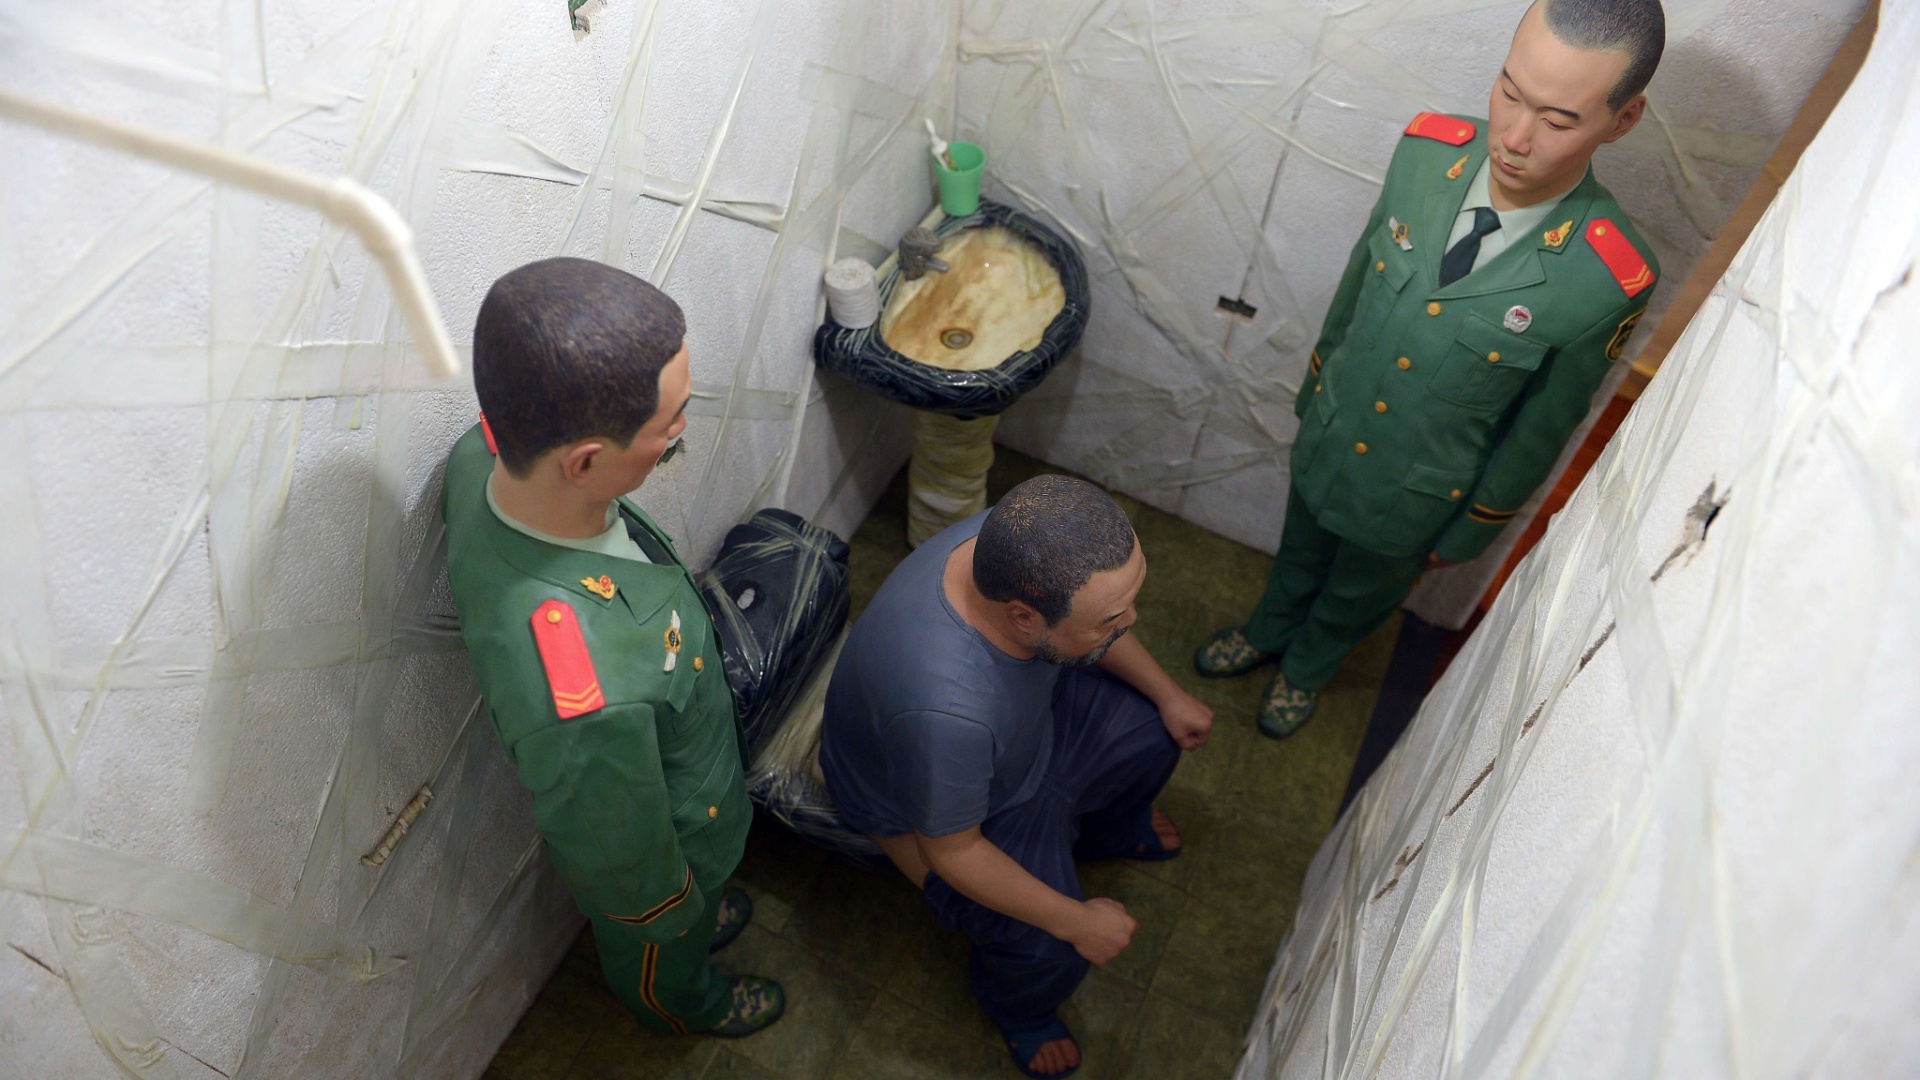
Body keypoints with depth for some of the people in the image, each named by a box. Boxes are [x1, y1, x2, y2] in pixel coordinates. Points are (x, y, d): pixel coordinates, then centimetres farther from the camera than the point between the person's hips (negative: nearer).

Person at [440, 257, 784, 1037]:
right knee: (663, 955, 34)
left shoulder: (487, 453, -30)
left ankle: (696, 918, 71)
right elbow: (622, 860, -30)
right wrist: (674, 904, -7)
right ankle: (682, 1004, 66)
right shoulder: (587, 705, -52)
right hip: (654, 850, -4)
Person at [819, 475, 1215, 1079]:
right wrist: (1075, 921, -19)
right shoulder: (941, 709, -47)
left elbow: (1088, 616, -3)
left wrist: (1167, 694, 3)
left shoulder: (1020, 546, -29)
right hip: (929, 804, -6)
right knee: (1054, 953, -14)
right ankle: (1016, 1005, 23)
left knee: (1156, 732, 10)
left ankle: (1104, 831, 41)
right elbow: (950, 852, -28)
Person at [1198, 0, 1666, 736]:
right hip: (1325, 439, 2)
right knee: (1298, 558, 31)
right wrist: (1315, 383, 11)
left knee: (1358, 596, 28)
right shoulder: (1428, 151, -21)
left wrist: (1465, 536, -3)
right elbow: (1358, 276, -3)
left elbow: (1541, 431, -15)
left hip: (1411, 500, -2)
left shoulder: (1608, 281, -31)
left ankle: (1306, 667, 59)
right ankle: (1266, 632, 62)